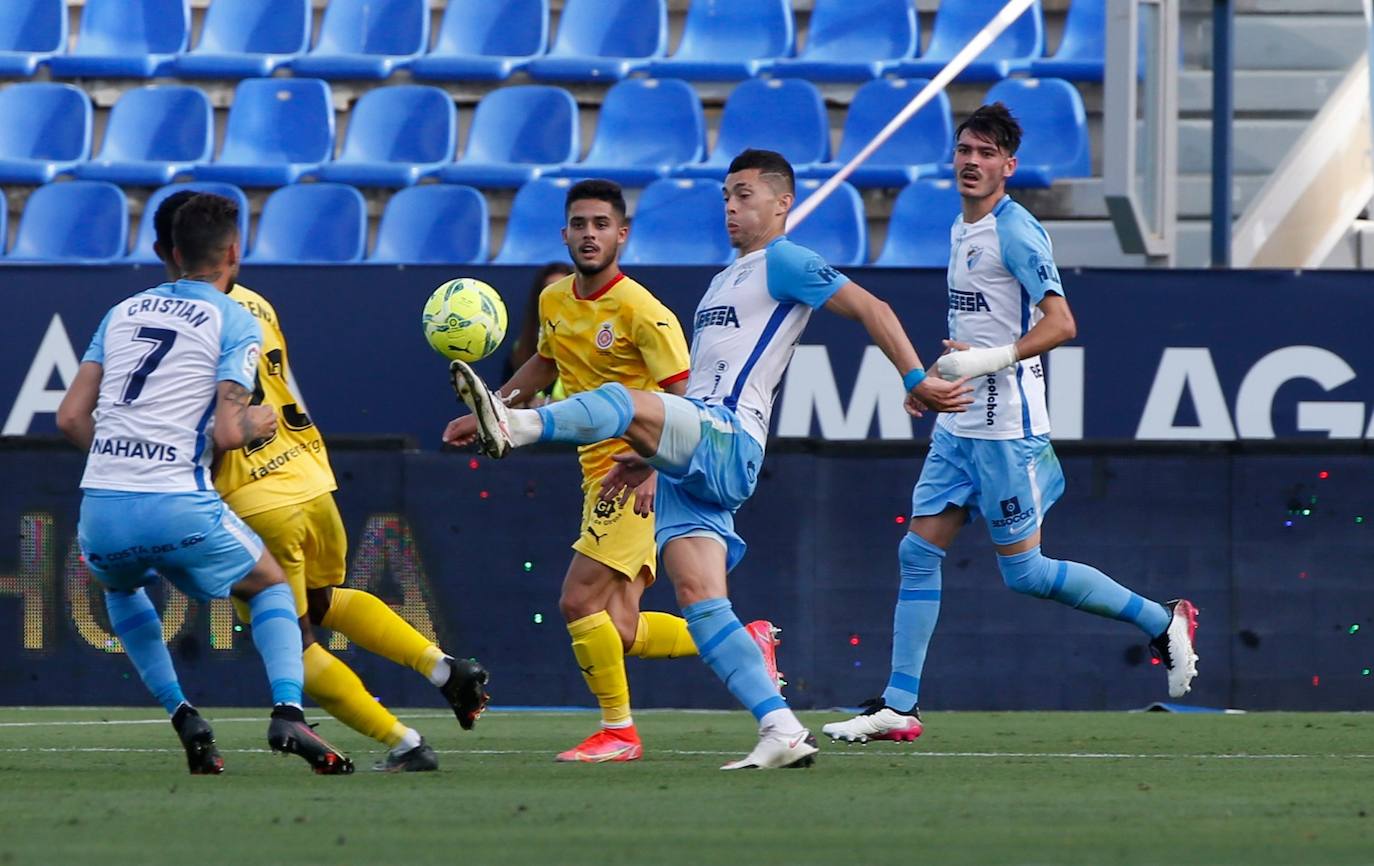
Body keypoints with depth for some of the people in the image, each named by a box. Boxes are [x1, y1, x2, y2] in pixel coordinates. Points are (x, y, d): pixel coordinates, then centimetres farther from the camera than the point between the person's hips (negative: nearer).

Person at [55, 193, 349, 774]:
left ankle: (183, 718, 22)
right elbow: (227, 433, -8)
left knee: (120, 585, 38)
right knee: (271, 586, 21)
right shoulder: (237, 323, 3)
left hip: (100, 508, 4)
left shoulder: (123, 311, 17)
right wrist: (256, 422, 15)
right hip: (178, 508, -4)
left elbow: (70, 417, 12)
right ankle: (287, 713, -4)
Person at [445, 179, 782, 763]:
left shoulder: (641, 311, -14)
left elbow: (684, 402, -17)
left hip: (638, 478, -8)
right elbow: (544, 364, 30)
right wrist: (484, 415, 27)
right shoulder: (555, 301, 9)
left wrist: (654, 470, -30)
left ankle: (617, 731, 2)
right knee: (620, 632, 2)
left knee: (579, 601, -13)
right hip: (599, 473, 8)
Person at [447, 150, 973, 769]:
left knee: (624, 399, -32)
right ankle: (783, 732, -11)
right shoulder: (722, 283, 31)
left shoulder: (783, 263, 4)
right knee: (698, 596, -5)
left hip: (727, 441, -9)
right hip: (690, 459, 9)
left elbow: (871, 310, -2)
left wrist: (917, 381, -8)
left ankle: (514, 425, -60)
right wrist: (648, 456, 24)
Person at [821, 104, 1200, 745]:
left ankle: (1163, 623, 9)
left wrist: (991, 360, -27)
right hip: (958, 425, 9)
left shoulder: (1015, 232, -14)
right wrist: (943, 372, 21)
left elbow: (1060, 323, -21)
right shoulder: (960, 230, 13)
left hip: (1007, 427, -9)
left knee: (1023, 572, -4)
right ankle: (898, 706, 5)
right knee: (918, 552, 3)